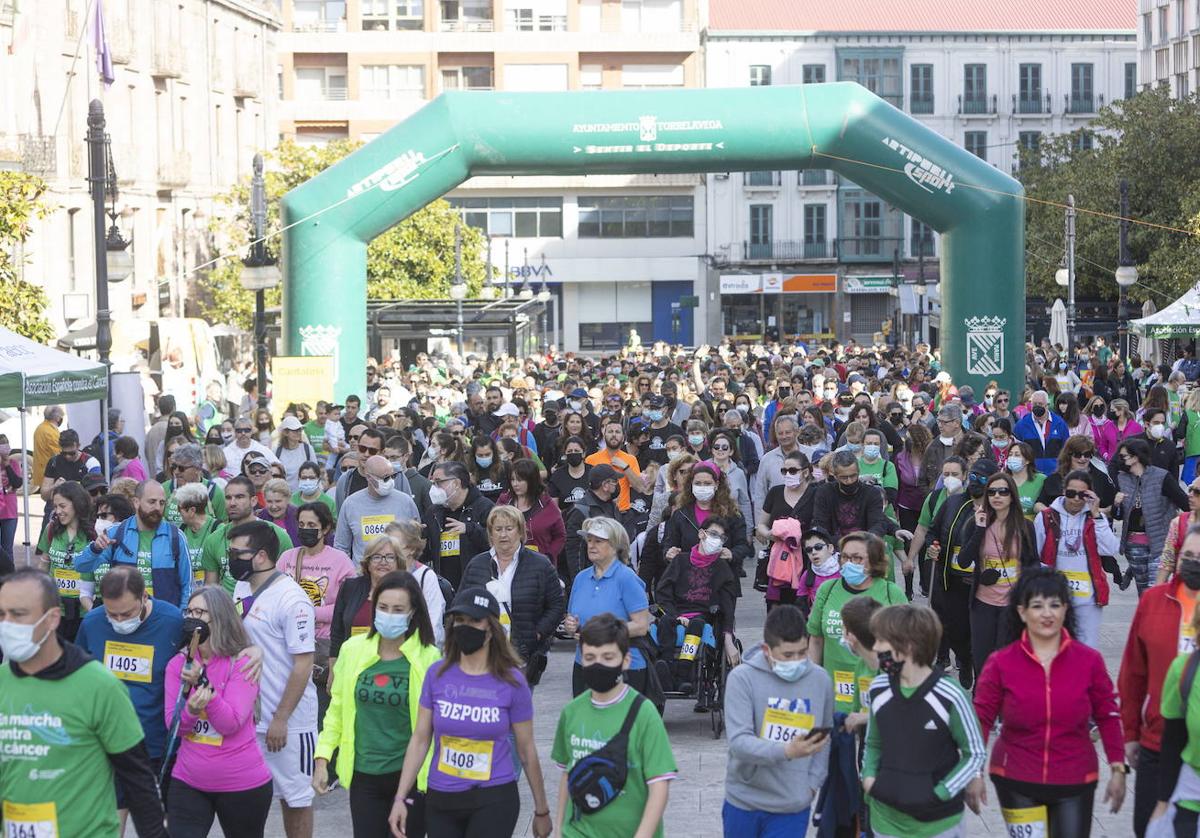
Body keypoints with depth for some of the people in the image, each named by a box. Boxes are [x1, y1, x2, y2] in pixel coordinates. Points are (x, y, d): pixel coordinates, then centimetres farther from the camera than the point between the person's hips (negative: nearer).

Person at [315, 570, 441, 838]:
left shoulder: (429, 658, -9)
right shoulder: (353, 650, 1)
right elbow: (337, 709, 8)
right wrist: (322, 759, 4)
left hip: (410, 776, -3)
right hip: (363, 774, 3)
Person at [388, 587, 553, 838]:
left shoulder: (511, 682, -6)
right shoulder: (437, 675, 0)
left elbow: (526, 750, 1)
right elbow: (420, 739, 4)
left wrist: (541, 811, 8)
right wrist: (400, 798, -1)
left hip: (494, 801, -3)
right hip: (441, 800, 3)